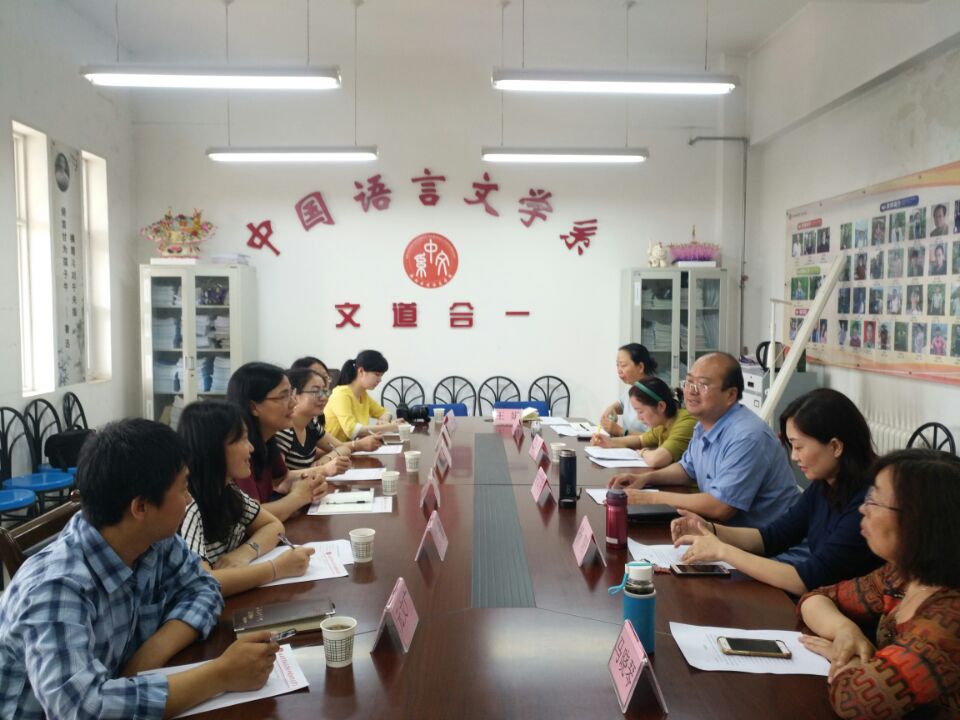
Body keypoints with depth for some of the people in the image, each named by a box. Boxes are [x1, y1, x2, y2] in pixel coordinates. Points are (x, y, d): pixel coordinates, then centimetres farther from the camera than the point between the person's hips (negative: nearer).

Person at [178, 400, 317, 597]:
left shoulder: (229, 491, -1)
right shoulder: (187, 506, -24)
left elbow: (273, 526, 7)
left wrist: (244, 554, -13)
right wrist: (279, 568, -28)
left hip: (231, 604, 7)